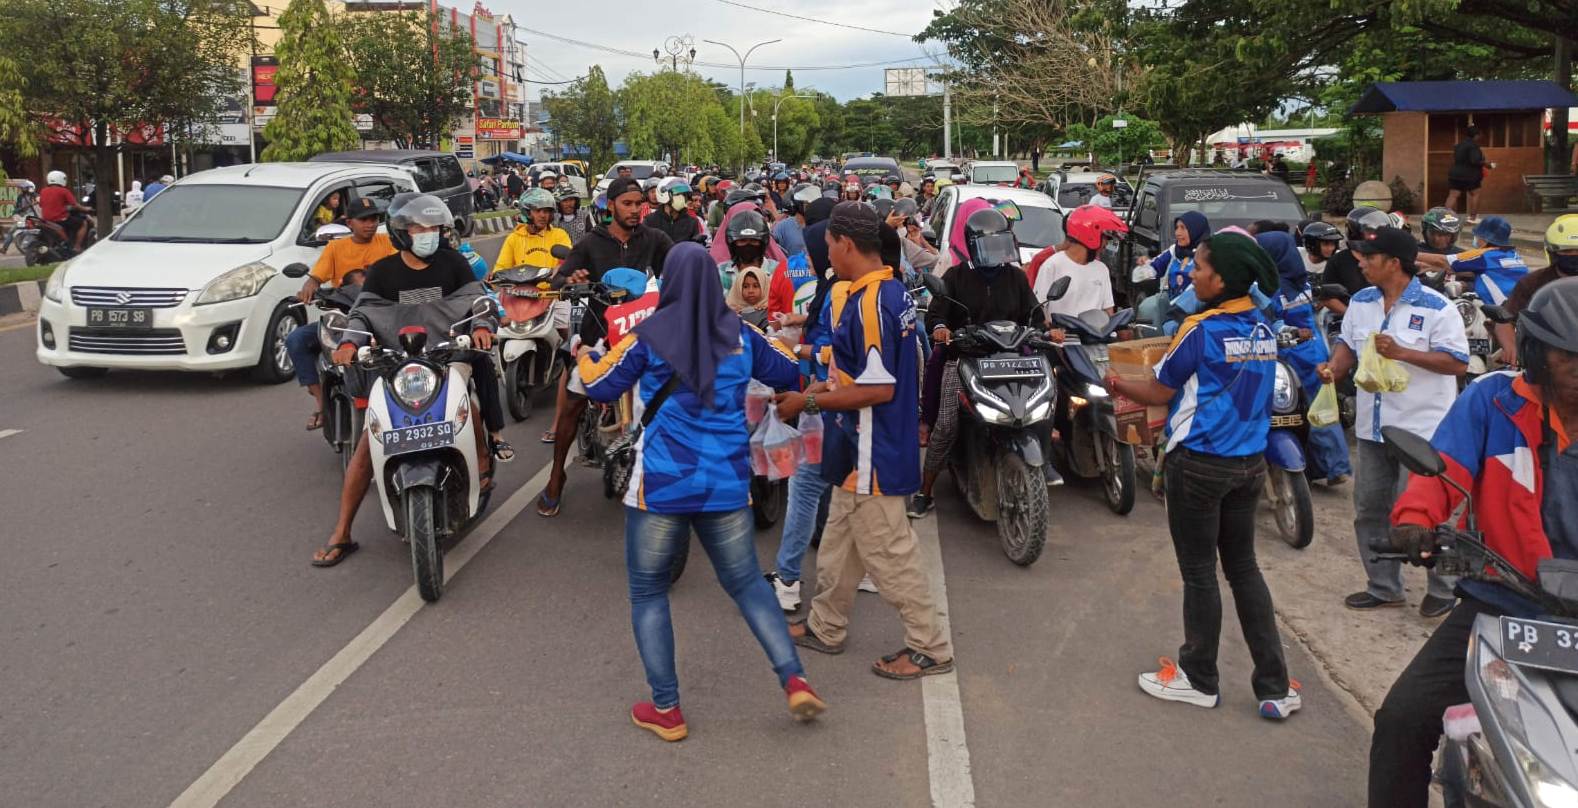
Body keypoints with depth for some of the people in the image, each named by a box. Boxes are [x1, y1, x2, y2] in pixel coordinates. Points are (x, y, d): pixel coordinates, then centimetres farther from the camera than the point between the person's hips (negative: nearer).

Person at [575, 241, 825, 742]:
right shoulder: (741, 335, 2)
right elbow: (792, 375, 15)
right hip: (727, 485, 3)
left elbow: (600, 387, 2)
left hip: (661, 485, -3)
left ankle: (666, 710, 12)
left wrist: (584, 356, 23)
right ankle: (794, 679, 5)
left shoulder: (649, 337, -7)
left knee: (647, 591, 11)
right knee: (746, 582, 18)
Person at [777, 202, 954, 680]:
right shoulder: (895, 292, 8)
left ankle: (930, 647, 13)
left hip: (871, 456, -10)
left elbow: (880, 389, -26)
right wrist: (834, 385, 17)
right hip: (861, 454, 10)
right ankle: (826, 627, 35)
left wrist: (810, 402, -17)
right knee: (839, 544, 21)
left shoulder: (868, 304, -23)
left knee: (888, 554, 2)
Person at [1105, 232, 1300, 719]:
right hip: (1250, 461, 7)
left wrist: (1118, 386, 11)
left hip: (1200, 463, -6)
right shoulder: (1263, 329, 5)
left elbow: (1160, 392, -7)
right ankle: (1275, 685, 15)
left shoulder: (1201, 330, -17)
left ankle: (1199, 679, 20)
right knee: (1244, 568, 14)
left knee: (1199, 572, 6)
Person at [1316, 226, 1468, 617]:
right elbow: (1348, 342, 16)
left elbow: (1457, 363, -15)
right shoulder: (1361, 302, 7)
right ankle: (1383, 587, 26)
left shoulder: (1435, 307, -13)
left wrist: (1401, 352, -24)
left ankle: (1443, 588, 18)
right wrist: (1334, 368, -6)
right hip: (1373, 427, 7)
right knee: (1369, 510, 13)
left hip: (1421, 429, -7)